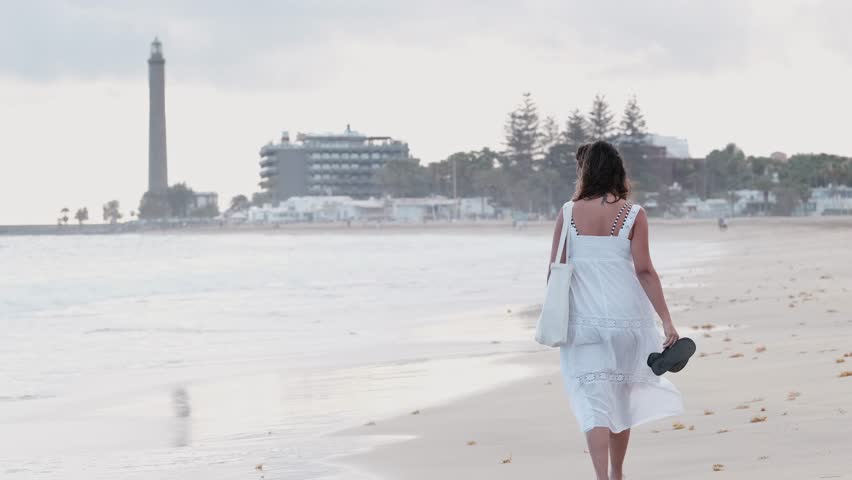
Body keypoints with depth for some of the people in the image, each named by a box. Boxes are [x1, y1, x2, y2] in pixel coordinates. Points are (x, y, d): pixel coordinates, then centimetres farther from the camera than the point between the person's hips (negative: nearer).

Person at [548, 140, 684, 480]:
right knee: (621, 397, 17)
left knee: (594, 401, -1)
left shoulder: (569, 213, -1)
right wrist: (667, 321, -7)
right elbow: (644, 270, -8)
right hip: (625, 314, 1)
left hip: (582, 319, -1)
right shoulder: (633, 215, -3)